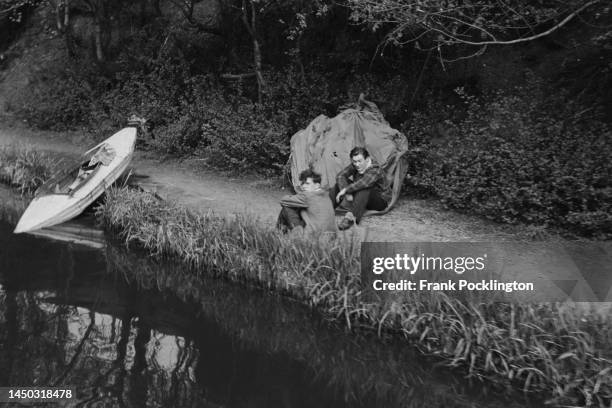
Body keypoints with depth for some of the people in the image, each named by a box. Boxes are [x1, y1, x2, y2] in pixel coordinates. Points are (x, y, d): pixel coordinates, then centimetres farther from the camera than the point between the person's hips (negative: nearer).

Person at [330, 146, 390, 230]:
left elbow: (364, 182, -46)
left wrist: (345, 190, -41)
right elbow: (340, 176, -14)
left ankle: (352, 216, -54)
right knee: (341, 182, -9)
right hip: (360, 198, 7)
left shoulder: (375, 170, -27)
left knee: (364, 188, -38)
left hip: (381, 201, -7)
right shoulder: (354, 166, -7)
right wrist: (347, 193, -28)